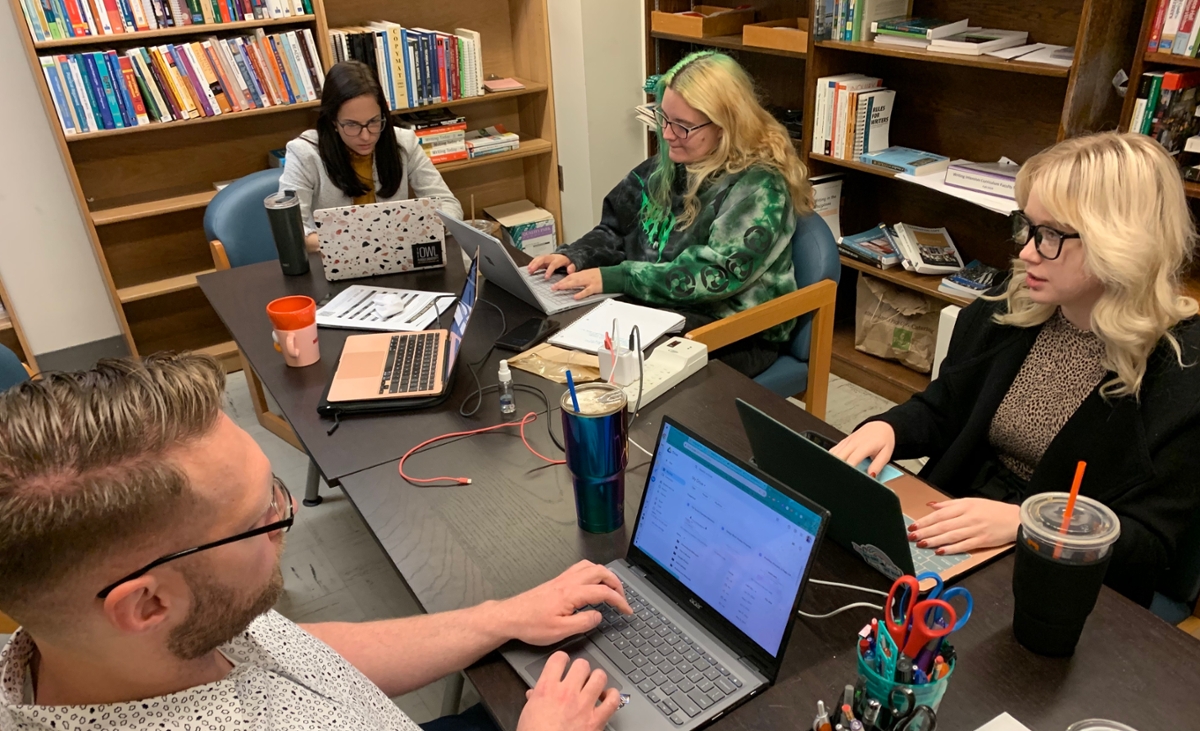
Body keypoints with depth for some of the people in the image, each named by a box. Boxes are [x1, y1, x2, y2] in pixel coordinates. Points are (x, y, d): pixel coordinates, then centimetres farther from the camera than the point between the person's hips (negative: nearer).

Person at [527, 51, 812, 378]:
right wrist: (574, 256, -9)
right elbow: (617, 229, 12)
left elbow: (713, 276, -25)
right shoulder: (669, 165, 5)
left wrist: (613, 278, -27)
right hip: (655, 309, 7)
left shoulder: (758, 188, -17)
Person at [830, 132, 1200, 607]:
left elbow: (1150, 542, -13)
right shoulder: (1008, 310, -1)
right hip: (953, 537, 5)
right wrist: (887, 428, -11)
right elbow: (942, 407, 11)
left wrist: (1022, 523, -29)